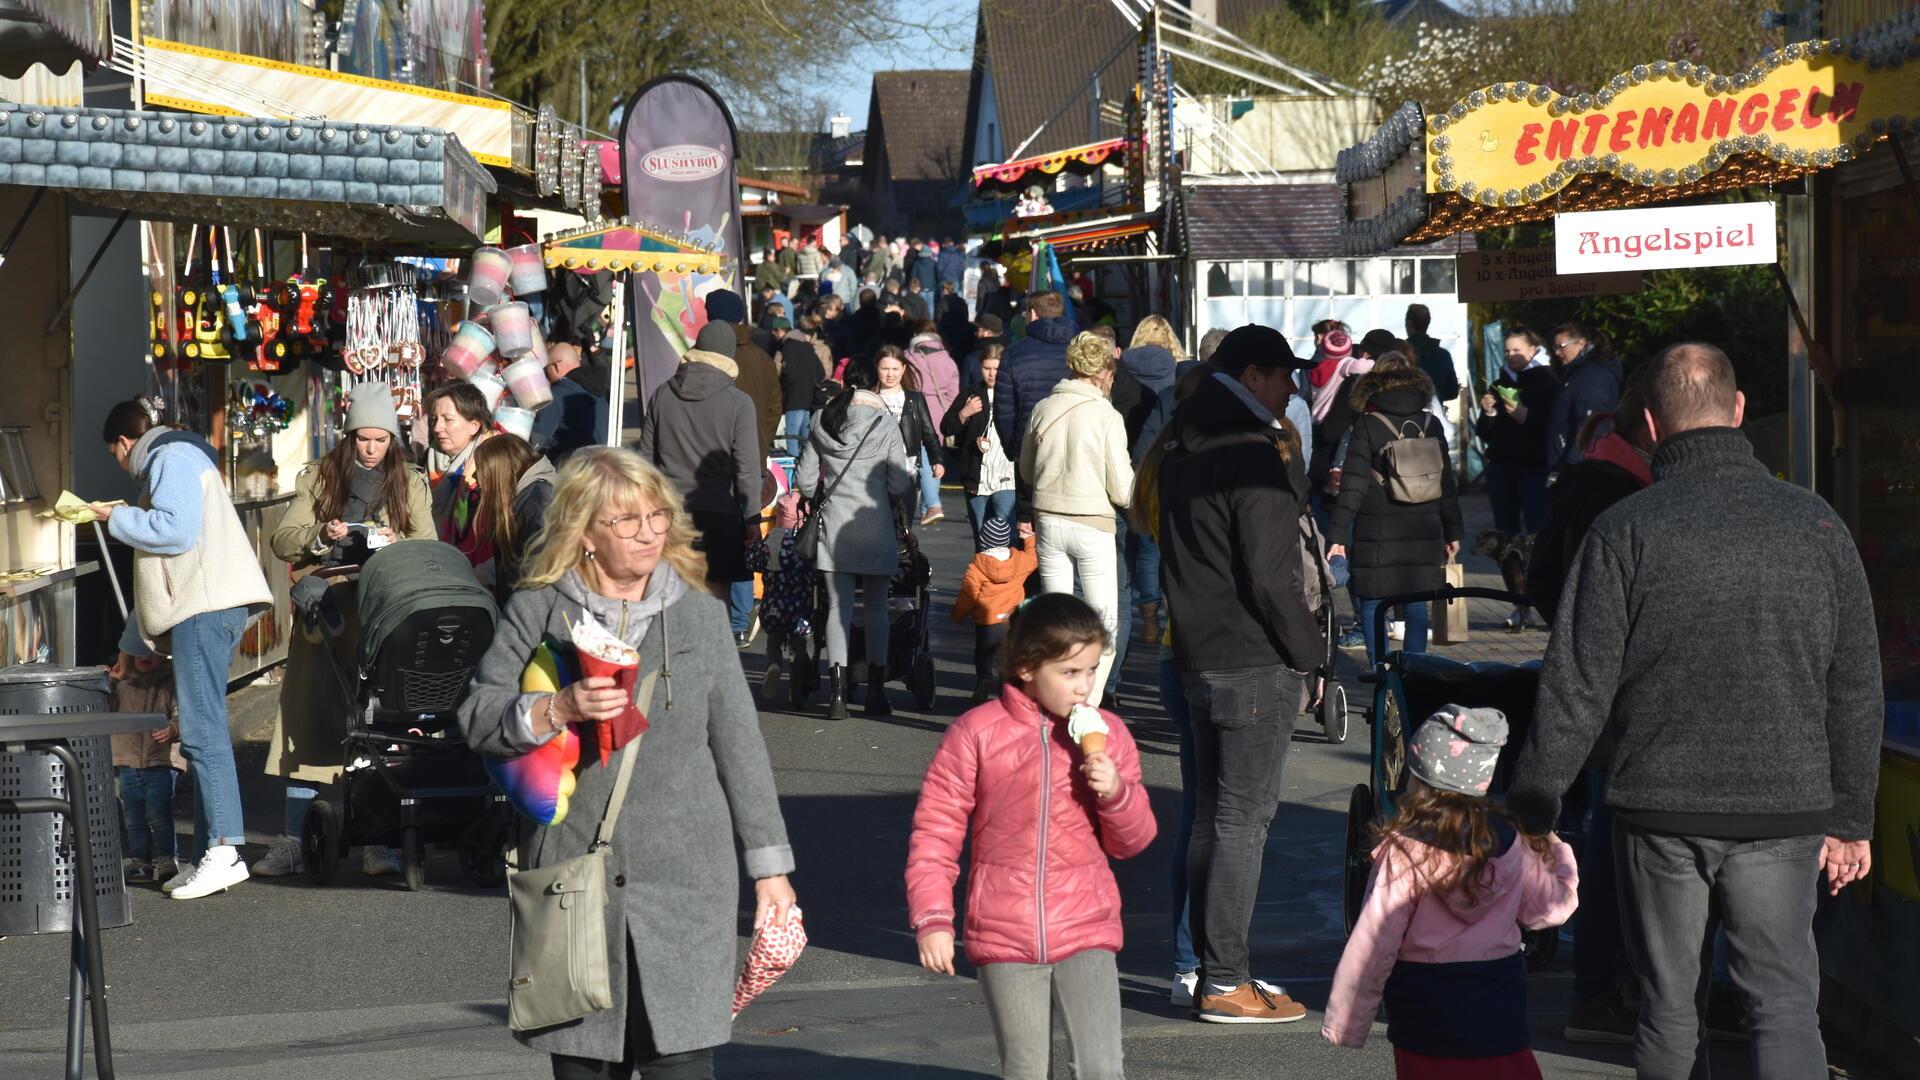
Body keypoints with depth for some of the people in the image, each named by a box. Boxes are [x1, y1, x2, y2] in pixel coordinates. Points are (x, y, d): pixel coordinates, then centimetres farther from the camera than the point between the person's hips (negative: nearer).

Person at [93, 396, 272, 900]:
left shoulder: (172, 457, -1)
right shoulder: (166, 462, 32)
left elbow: (175, 530, -19)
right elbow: (159, 574, 36)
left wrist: (116, 518, -3)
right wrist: (132, 644, 37)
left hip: (207, 607, -11)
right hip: (199, 610, 11)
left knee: (202, 729, -15)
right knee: (200, 730, 8)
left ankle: (223, 852, -21)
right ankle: (213, 853, 7)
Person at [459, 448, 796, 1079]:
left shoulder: (700, 616, 9)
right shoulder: (537, 612, 6)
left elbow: (739, 742, 11)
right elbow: (477, 718, 1)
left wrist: (770, 865, 10)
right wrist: (559, 710, -17)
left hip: (683, 877, 0)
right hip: (572, 877, 0)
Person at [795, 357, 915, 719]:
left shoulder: (822, 423, 2)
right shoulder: (885, 424, -7)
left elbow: (804, 479, 4)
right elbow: (900, 483, -9)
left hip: (834, 525, 2)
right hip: (875, 526, -2)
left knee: (839, 606, 2)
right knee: (876, 607, 9)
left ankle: (837, 692, -8)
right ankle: (876, 690, 11)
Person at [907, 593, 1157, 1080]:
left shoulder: (1107, 734, 3)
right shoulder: (976, 734, -5)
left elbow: (1132, 841, 9)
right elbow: (935, 830, -1)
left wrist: (1116, 792, -12)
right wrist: (932, 919, -7)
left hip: (1086, 931, 1)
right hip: (1004, 934, -1)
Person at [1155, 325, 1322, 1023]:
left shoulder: (1180, 451, 14)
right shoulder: (1255, 457, -16)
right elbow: (1269, 575, -19)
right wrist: (1309, 652, -10)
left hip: (1197, 657, 9)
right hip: (1255, 664, -9)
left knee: (1213, 817, 14)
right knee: (1242, 820, -5)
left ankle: (1211, 969, 19)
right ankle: (1226, 984, -3)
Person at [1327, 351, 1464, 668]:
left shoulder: (1367, 426, -6)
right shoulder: (1430, 424, 5)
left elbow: (1353, 485, -10)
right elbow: (1446, 482, 9)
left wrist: (1338, 535, -8)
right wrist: (1453, 533, 17)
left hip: (1377, 533, -4)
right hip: (1423, 532, 4)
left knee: (1370, 604, 5)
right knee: (1416, 604, 10)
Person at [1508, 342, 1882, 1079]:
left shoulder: (1625, 531, -6)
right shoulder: (1815, 524, 1)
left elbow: (1576, 686, -6)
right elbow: (1856, 686, 6)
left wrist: (1533, 805, 4)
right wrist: (1852, 818, 15)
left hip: (1659, 804, -1)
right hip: (1783, 807, 1)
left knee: (1669, 1004, 11)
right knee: (1784, 1001, 2)